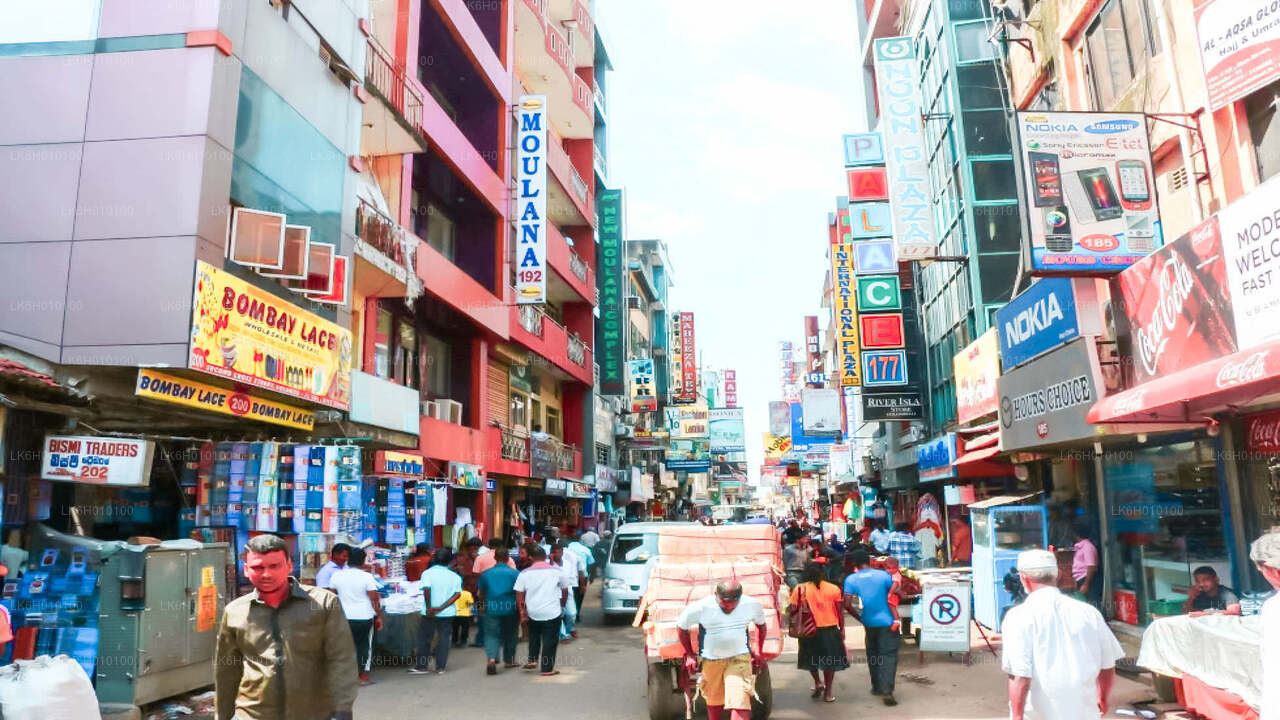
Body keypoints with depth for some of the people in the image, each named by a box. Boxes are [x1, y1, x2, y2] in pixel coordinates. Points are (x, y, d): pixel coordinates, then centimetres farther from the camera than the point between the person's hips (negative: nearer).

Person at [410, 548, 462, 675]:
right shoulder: (455, 576, 3)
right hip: (448, 612, 2)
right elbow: (457, 594, -7)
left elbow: (426, 589, -20)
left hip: (429, 613, -2)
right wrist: (442, 607, -12)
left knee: (424, 639, 10)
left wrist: (429, 607, -14)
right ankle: (440, 667, 10)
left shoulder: (428, 573, -5)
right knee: (444, 639, 9)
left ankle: (421, 666, 15)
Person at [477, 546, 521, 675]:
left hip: (491, 608, 0)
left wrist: (482, 606, 28)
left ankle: (491, 658, -20)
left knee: (492, 635, 3)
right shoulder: (514, 573, -4)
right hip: (510, 609, 0)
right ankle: (509, 661, 27)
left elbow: (481, 593, 12)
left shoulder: (486, 573, 2)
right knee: (509, 635, 16)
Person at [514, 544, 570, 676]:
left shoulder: (524, 573, -2)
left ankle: (532, 660, 23)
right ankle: (547, 669, 8)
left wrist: (522, 612, 4)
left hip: (532, 612, 2)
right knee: (550, 641, 6)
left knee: (534, 637, 26)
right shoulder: (556, 571, -3)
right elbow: (565, 591, 7)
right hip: (552, 612, -2)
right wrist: (562, 605, 21)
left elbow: (519, 595, -3)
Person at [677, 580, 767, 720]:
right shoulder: (700, 608, -19)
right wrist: (689, 654, 0)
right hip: (710, 660, 0)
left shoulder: (752, 605, -12)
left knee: (740, 701, -17)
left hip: (740, 658, 0)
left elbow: (761, 624, 10)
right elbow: (681, 627, -2)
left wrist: (758, 651, 7)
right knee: (714, 700, 14)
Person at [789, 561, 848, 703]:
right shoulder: (833, 589, -4)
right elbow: (840, 611, 0)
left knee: (811, 659, 24)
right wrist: (842, 629, 9)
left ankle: (818, 682, 13)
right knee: (829, 660, 14)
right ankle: (827, 692, 16)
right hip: (830, 629, 0)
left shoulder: (800, 589, -8)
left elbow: (792, 609, -11)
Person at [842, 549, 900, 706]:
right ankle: (886, 691, -13)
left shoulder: (851, 579, -5)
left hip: (869, 623, 2)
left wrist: (859, 617, 3)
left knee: (872, 655, 19)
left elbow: (847, 604, -11)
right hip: (887, 622, -2)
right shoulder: (883, 575, -5)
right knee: (888, 656, -1)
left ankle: (876, 686, 29)